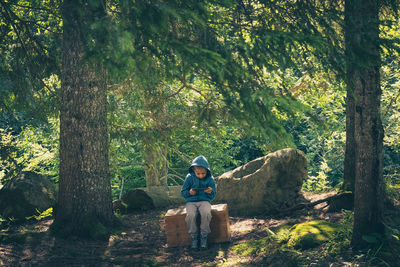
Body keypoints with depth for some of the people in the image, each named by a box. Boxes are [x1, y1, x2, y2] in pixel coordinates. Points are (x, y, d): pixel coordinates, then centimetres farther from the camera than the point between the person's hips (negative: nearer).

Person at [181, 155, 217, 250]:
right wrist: (189, 192, -16)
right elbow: (183, 192, 6)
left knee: (206, 213, -35)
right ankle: (194, 237, -13)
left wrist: (211, 192, -18)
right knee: (190, 215, -33)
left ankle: (204, 237, -19)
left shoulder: (210, 179, 2)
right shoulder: (189, 177, 1)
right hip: (191, 201, 0)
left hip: (204, 201, 0)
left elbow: (213, 196, 6)